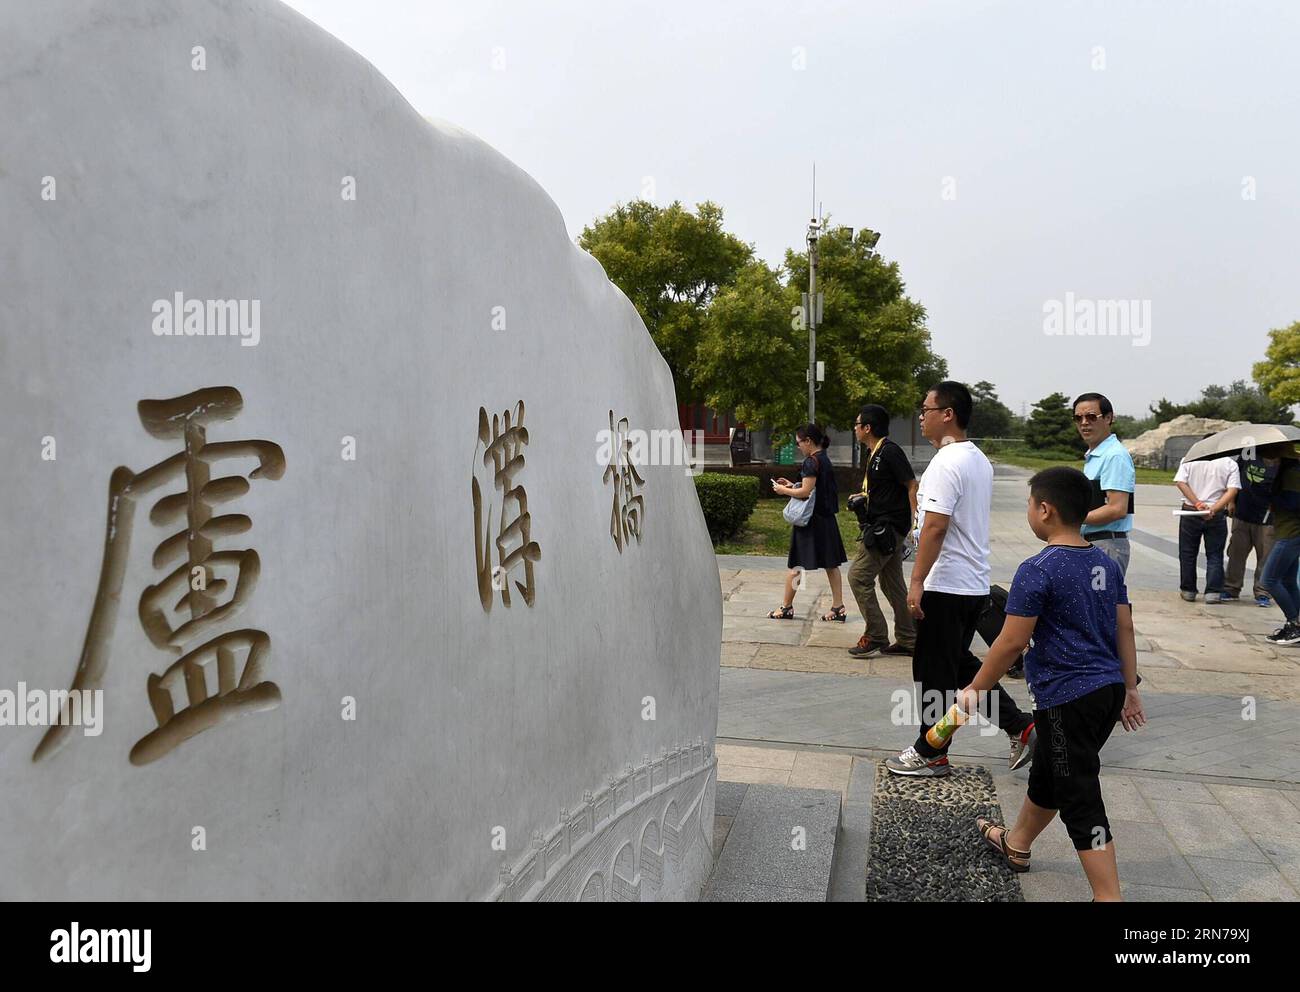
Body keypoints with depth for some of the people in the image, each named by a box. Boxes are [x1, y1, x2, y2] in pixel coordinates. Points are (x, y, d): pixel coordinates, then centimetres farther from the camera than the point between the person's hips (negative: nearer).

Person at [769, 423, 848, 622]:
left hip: (811, 520, -9)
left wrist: (784, 491, -7)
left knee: (796, 564, 1)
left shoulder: (812, 461, -16)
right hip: (826, 519, 9)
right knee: (831, 564, 9)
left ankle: (787, 607, 9)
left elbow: (806, 492, -21)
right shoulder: (825, 460, 12)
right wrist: (792, 486, 13)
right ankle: (838, 607, 11)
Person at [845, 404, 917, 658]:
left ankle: (875, 637, -1)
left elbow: (912, 486, -17)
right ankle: (908, 640, 19)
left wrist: (915, 522, -22)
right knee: (892, 583, 13)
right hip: (884, 527, 10)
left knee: (858, 576, -8)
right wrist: (864, 496, 14)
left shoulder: (890, 452, -14)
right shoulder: (873, 453, 15)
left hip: (887, 527, -10)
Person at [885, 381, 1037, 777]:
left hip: (945, 586, -10)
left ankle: (931, 753, 14)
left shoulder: (946, 463, -19)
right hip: (975, 584, 10)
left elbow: (935, 527, -25)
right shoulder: (980, 460, 13)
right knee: (960, 664, 21)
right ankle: (1020, 726, 20)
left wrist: (916, 582, -22)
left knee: (934, 672, 3)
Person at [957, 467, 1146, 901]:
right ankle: (1016, 842, 45)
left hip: (1068, 698, -9)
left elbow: (1012, 642, -18)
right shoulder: (1107, 563, 6)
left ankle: (1109, 895, 4)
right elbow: (1125, 629, 11)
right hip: (1109, 688, 9)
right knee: (1046, 772, 26)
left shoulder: (1037, 570, -18)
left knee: (1080, 800, 0)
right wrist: (1130, 689, 19)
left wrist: (975, 689, -7)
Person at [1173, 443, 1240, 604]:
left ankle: (1188, 590, 16)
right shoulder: (1230, 463, 2)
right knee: (1214, 555, 8)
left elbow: (1180, 482, -10)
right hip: (1217, 516, 0)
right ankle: (1213, 592, 3)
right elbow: (1232, 491, -9)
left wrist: (1197, 503, -13)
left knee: (1187, 554, 11)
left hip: (1190, 512, 0)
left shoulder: (1188, 459, 1)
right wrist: (1213, 509, -15)